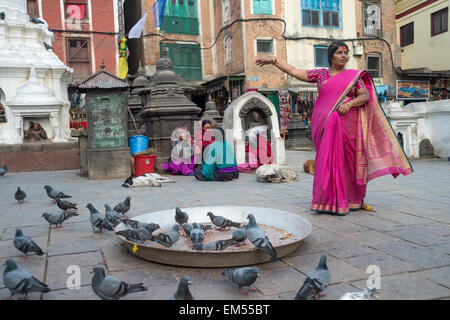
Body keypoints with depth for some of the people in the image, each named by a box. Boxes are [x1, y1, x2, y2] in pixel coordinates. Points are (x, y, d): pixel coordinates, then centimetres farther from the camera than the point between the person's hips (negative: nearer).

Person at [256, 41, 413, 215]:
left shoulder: (353, 75, 12)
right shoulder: (320, 74, 12)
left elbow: (365, 96, 5)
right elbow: (295, 72, 10)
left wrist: (349, 104, -13)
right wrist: (274, 61, 7)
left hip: (347, 124, 0)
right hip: (325, 125, 0)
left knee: (347, 160, 1)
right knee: (327, 159, -4)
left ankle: (355, 201, 13)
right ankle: (329, 201, 3)